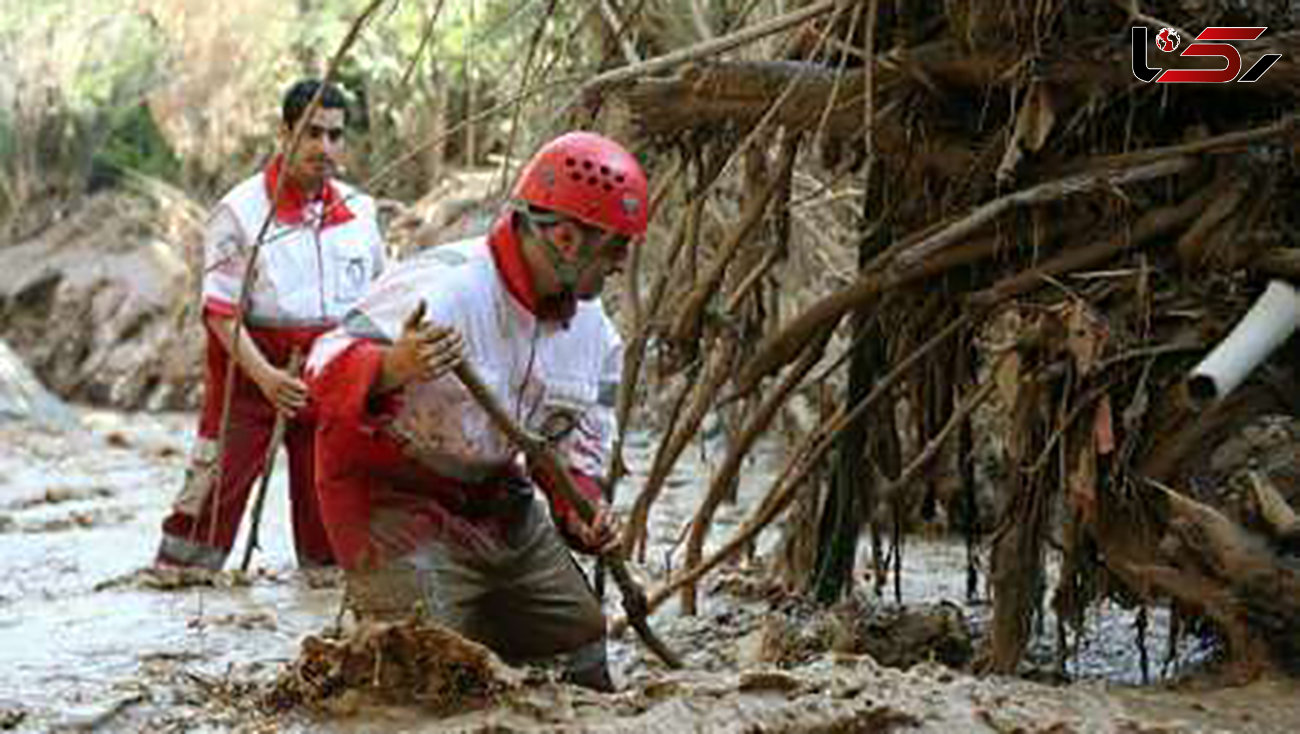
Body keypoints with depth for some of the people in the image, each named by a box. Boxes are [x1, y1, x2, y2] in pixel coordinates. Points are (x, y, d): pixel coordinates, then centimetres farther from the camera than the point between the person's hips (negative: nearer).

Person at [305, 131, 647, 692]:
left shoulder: (592, 330, 0)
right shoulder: (443, 288, -27)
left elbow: (575, 440, 13)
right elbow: (328, 370, -32)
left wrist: (580, 507, -6)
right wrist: (391, 370, -53)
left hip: (500, 501, 8)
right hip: (394, 498, -8)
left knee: (580, 648, 14)